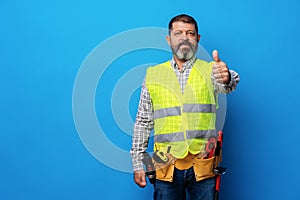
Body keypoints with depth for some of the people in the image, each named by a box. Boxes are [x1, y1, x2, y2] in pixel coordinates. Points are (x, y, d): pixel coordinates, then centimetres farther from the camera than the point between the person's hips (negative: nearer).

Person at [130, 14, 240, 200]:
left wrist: (226, 77, -43)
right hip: (166, 165, 1)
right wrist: (138, 164, 6)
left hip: (203, 165, -1)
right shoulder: (153, 75, 8)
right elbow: (143, 122, 10)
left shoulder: (209, 71, 4)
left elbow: (229, 84, -19)